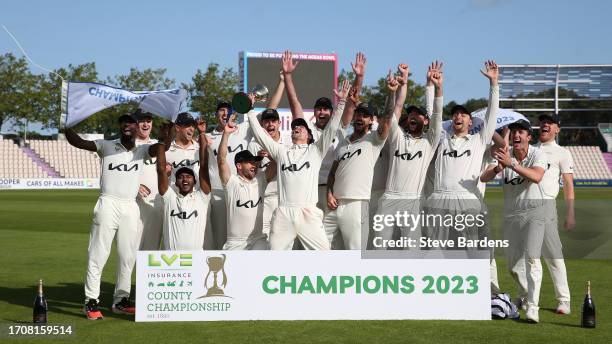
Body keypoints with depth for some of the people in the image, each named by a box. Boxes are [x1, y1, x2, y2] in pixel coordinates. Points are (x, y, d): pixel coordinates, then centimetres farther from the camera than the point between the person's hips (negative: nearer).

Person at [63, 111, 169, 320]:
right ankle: (91, 302, 2)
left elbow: (162, 145, -7)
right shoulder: (106, 146, 6)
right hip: (108, 204, -3)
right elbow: (77, 142, -5)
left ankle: (120, 300, 18)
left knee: (128, 257, 8)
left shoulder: (142, 151, 12)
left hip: (131, 207, 4)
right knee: (98, 254, -4)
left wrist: (165, 133, -28)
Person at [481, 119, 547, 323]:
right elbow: (484, 178, -13)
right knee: (512, 263, 11)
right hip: (511, 213, 4)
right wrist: (498, 168, -34)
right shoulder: (504, 155, -1)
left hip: (534, 210, -4)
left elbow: (536, 177, -30)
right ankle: (526, 294, 37)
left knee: (532, 258, -18)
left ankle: (532, 306, -17)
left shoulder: (538, 155, -9)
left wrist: (511, 164, -41)